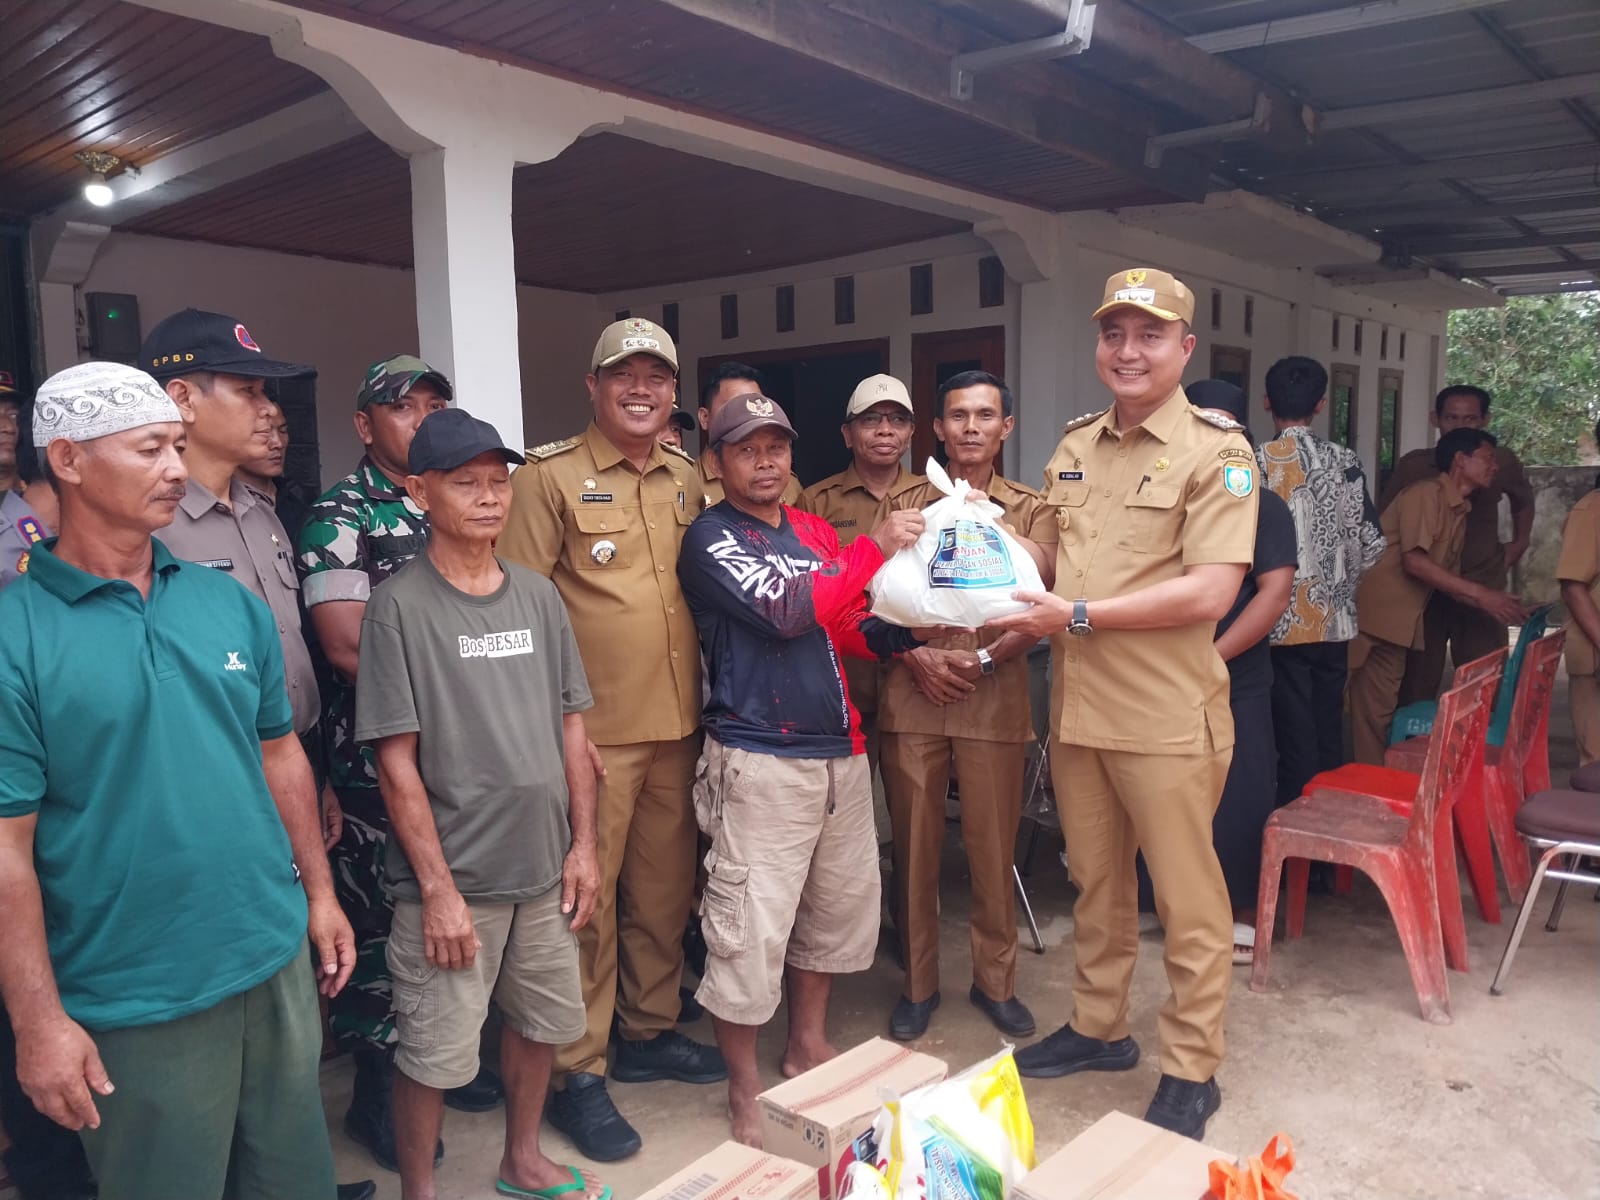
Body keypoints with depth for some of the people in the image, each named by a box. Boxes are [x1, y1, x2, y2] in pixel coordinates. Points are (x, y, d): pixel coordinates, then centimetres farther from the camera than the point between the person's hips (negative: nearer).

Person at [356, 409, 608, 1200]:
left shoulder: (537, 595, 4)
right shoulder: (398, 606, -11)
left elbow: (571, 726, 8)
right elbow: (397, 762, -12)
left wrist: (583, 844, 4)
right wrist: (438, 887, -14)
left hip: (543, 867, 5)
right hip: (451, 877, -5)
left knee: (543, 1022, 19)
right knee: (433, 1053, 6)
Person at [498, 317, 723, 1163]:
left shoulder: (688, 479, 11)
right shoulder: (551, 477, -5)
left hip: (678, 724, 6)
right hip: (591, 730, -5)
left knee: (664, 891, 16)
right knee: (587, 900, 3)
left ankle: (649, 1033, 34)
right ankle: (578, 1073, 18)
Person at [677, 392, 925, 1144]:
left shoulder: (816, 532, 13)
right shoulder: (711, 539, -7)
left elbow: (848, 632, 16)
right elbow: (788, 611, -20)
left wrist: (908, 628, -3)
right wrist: (876, 547, -16)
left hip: (840, 750, 7)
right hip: (761, 761, -7)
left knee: (840, 907, 18)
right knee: (750, 929, -2)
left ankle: (809, 1046, 38)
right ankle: (744, 1089, 18)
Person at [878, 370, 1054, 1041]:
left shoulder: (1031, 511, 7)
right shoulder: (904, 508, 9)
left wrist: (984, 660, -17)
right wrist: (914, 655, -11)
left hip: (994, 701, 0)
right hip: (912, 697, 1)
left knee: (993, 848, 7)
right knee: (914, 847, 8)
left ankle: (996, 981, 25)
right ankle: (917, 984, 23)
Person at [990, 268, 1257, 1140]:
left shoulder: (1216, 451, -9)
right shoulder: (1073, 447, 10)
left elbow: (1209, 591, -18)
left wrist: (1076, 615, -18)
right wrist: (1017, 622, -1)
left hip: (1167, 717, -6)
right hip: (1077, 704, 6)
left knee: (1186, 898, 7)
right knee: (1095, 882, 19)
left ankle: (1191, 1070, 23)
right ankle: (1099, 1027, 37)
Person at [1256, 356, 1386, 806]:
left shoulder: (1257, 462, -9)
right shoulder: (1344, 460, 2)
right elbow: (1370, 543, 0)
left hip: (1282, 621, -4)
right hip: (1334, 619, 4)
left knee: (1295, 739, 2)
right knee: (1328, 732, 14)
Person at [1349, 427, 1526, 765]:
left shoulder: (1459, 513, 15)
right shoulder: (1425, 494, -11)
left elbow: (1448, 577, 17)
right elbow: (1414, 562, -21)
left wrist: (1490, 604, 2)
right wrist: (1479, 593, -18)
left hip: (1401, 622, 9)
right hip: (1377, 615, -9)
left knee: (1384, 710, 11)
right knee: (1375, 712, -5)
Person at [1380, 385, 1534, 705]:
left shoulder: (1501, 462, -2)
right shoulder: (1413, 465, -6)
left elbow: (1523, 499, 22)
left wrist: (1520, 542, 17)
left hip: (1482, 587, 1)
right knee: (1416, 683, 4)